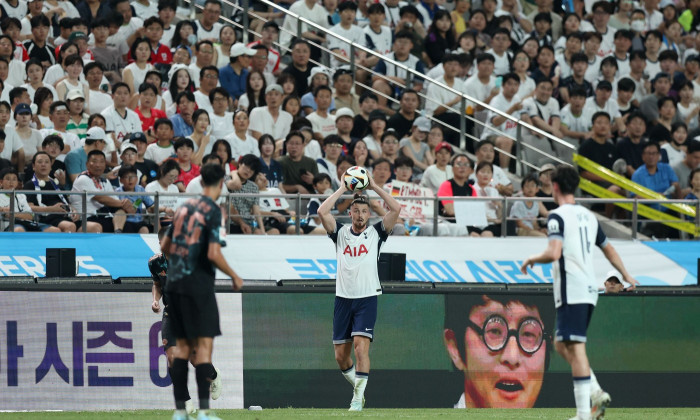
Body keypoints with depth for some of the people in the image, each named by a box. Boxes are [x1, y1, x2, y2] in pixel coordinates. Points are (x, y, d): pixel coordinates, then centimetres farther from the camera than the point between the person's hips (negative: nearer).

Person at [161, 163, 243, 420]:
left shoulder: (185, 207, 12)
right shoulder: (213, 211, -9)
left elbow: (165, 247, 17)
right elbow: (213, 254, -17)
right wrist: (235, 277, -3)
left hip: (174, 283, 7)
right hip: (198, 284, -7)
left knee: (182, 346, 11)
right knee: (204, 344, -5)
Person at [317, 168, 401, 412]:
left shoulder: (376, 233, 5)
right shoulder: (340, 233, 9)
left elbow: (396, 209, -6)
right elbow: (322, 211, -4)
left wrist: (374, 187, 0)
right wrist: (342, 189, 1)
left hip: (367, 298, -3)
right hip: (343, 298, 3)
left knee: (361, 345, -19)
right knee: (341, 355, 4)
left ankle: (358, 399, -16)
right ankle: (358, 387, 29)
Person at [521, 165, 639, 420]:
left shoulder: (557, 216, -8)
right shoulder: (588, 216, 17)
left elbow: (554, 253, -21)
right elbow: (608, 249, 27)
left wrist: (532, 260, -2)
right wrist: (626, 276, 39)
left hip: (571, 292, -8)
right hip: (588, 289, 8)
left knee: (575, 349, -11)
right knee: (561, 344, 18)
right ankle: (596, 392, 4)